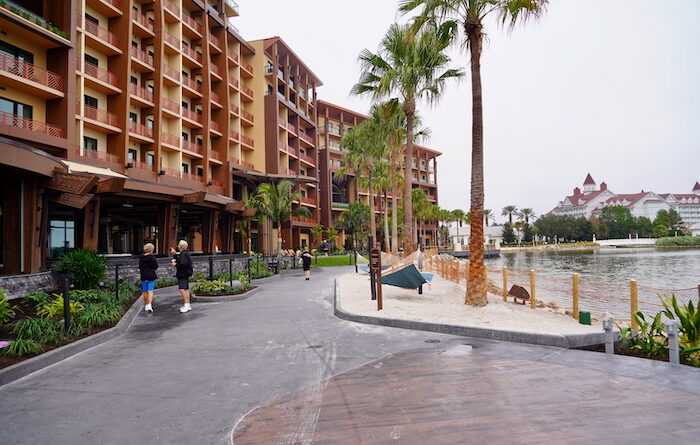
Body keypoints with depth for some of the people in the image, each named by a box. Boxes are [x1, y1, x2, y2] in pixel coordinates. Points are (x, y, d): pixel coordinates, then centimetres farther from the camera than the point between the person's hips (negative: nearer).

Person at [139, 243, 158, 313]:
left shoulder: (141, 258, 0)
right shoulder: (152, 257, -12)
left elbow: (139, 267, 7)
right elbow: (156, 266, -7)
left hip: (143, 277, 4)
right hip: (151, 276, -4)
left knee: (145, 292, 14)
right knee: (150, 291, -4)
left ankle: (146, 305, 24)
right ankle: (149, 305, -18)